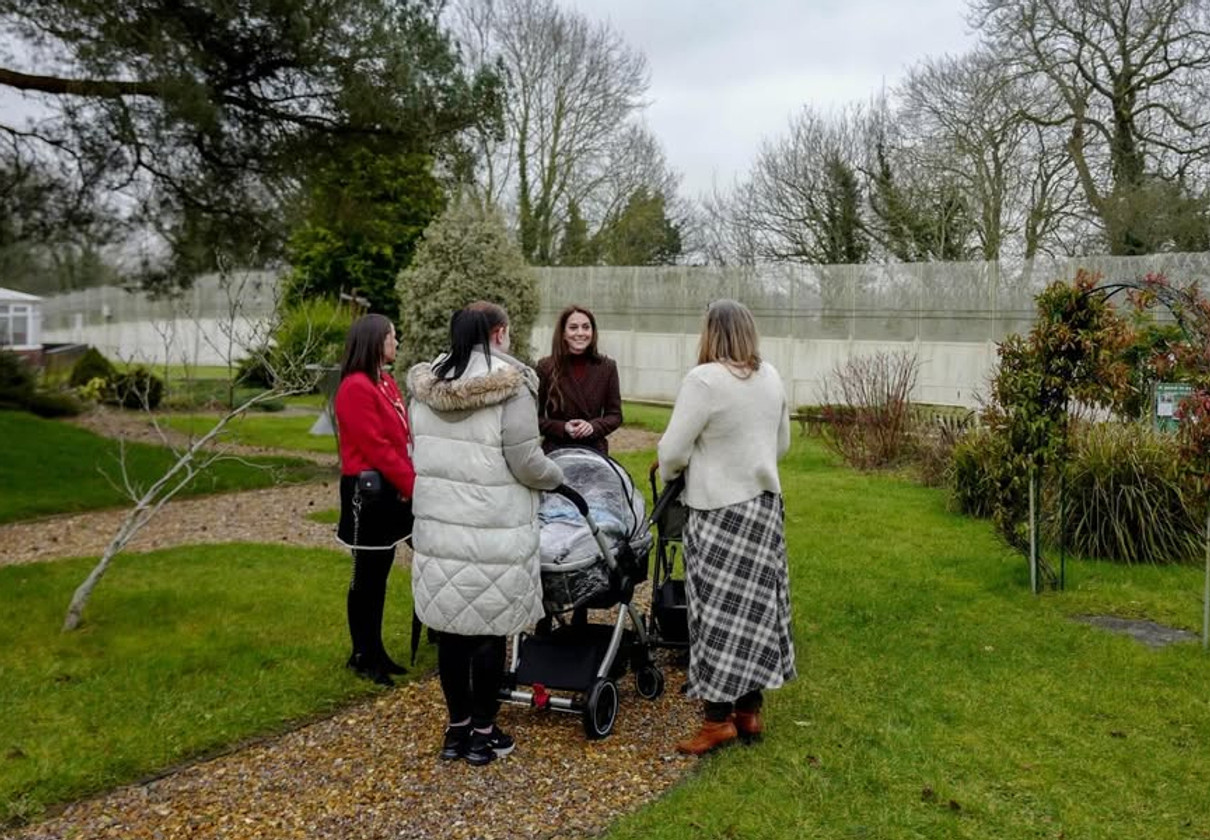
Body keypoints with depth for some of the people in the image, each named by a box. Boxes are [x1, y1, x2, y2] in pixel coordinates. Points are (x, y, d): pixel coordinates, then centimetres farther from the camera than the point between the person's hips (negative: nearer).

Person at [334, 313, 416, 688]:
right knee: (367, 575, 2)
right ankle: (362, 656, 15)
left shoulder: (386, 383, 12)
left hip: (391, 490, 9)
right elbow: (376, 448, -19)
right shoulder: (356, 388, -16)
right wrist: (413, 486, -14)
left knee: (380, 572, 15)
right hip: (369, 491, -9)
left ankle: (375, 650, 25)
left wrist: (411, 483, 1)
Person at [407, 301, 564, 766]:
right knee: (489, 629, 7)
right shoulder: (510, 384, -12)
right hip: (493, 532, -5)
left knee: (451, 626, 13)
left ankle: (457, 727, 26)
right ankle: (483, 733, 19)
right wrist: (557, 476, 8)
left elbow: (422, 450, 13)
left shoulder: (426, 383, 6)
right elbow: (527, 463, -11)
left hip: (437, 523, 6)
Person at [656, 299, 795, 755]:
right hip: (765, 503, 7)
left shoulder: (704, 380, -18)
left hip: (719, 511, -7)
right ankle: (750, 712, 22)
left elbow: (673, 450, -16)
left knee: (717, 613, 1)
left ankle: (719, 718, 7)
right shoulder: (771, 377, 4)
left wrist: (668, 476, 4)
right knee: (756, 607, 12)